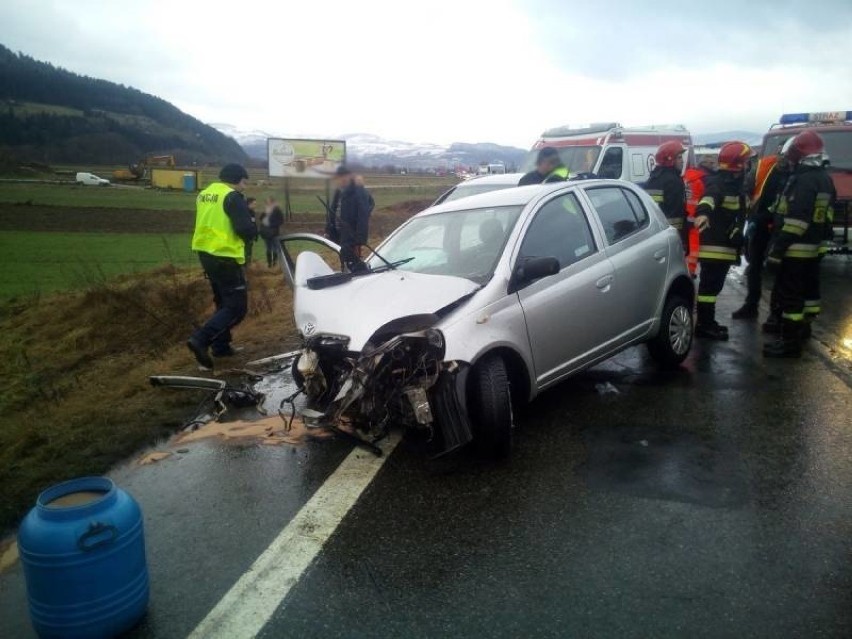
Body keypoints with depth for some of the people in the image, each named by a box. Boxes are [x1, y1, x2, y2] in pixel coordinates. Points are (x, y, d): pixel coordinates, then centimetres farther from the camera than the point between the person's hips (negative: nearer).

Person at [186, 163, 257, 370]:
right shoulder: (232, 197, -14)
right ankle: (201, 339, -18)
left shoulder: (204, 194, 14)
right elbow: (246, 229, -21)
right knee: (237, 306, -6)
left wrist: (245, 210, 17)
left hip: (206, 253, 9)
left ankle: (221, 345, 23)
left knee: (223, 301, 21)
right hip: (225, 257, -9)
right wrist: (255, 227, 1)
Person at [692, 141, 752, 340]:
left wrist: (736, 235, 31)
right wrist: (702, 212, -58)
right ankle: (703, 325, -4)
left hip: (724, 245, 10)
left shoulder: (735, 184, 19)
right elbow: (709, 197, -39)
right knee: (709, 285, -8)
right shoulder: (717, 183, -15)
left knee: (714, 285, 16)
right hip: (713, 245, -10)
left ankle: (708, 322, 25)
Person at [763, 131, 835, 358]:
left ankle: (790, 341, -7)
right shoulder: (824, 179, 13)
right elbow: (825, 215, 21)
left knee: (789, 294, -8)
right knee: (808, 287, 21)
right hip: (814, 246, 10)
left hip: (797, 248, -10)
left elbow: (796, 220, -26)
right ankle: (803, 326, 37)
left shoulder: (803, 180, -20)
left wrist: (778, 248, -24)